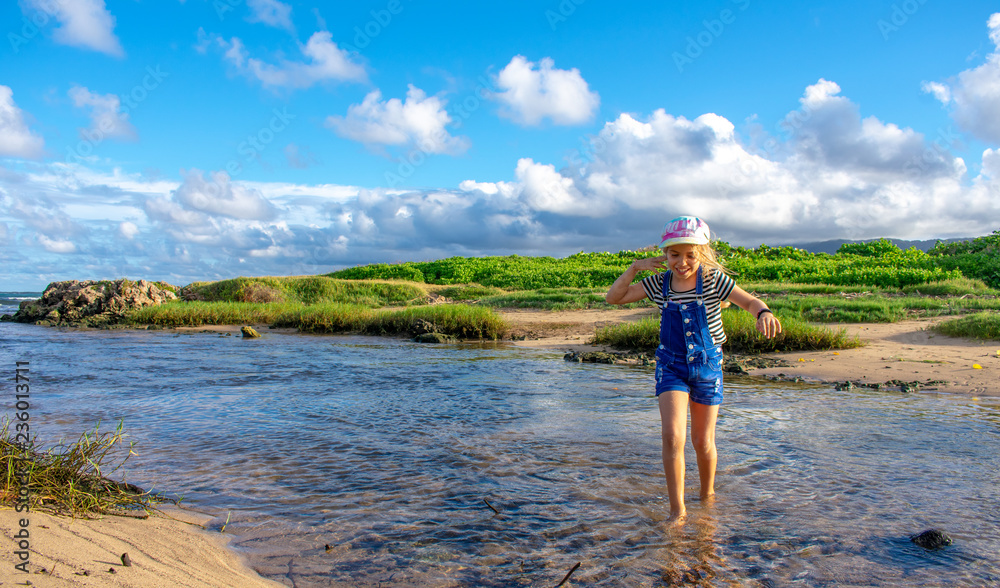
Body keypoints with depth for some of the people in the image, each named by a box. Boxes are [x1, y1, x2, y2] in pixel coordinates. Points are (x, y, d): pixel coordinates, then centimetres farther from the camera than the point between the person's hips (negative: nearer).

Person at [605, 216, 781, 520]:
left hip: (708, 365, -1)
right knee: (672, 435, -16)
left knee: (703, 441, 10)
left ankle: (707, 495, 37)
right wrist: (635, 267, -12)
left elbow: (750, 301, -22)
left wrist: (764, 313, -45)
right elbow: (614, 298, -1)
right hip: (671, 366, 1)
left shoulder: (713, 279, -11)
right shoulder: (659, 283, -4)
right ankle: (677, 509, -4)